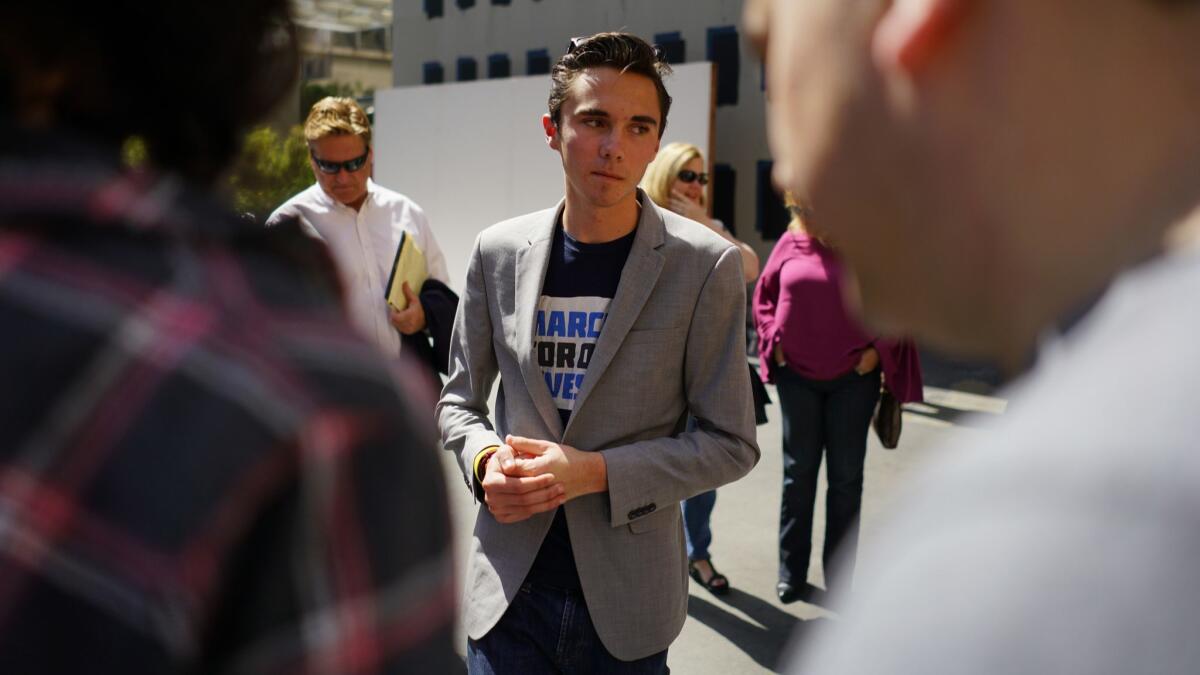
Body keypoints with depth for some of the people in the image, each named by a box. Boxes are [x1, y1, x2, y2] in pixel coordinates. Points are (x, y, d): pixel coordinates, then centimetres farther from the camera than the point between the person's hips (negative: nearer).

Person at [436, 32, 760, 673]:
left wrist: (598, 471, -18)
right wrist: (485, 457, -11)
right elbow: (459, 399, 10)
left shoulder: (707, 265, -9)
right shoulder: (498, 251, 0)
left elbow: (730, 444, -7)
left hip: (628, 602, -1)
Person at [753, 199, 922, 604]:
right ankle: (790, 575, 22)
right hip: (796, 374, 2)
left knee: (846, 477, 7)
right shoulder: (790, 244, 0)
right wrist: (774, 340, -1)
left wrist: (877, 350, -9)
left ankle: (839, 582, 18)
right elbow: (764, 296, 11)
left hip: (854, 377, -1)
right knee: (798, 472, 10)